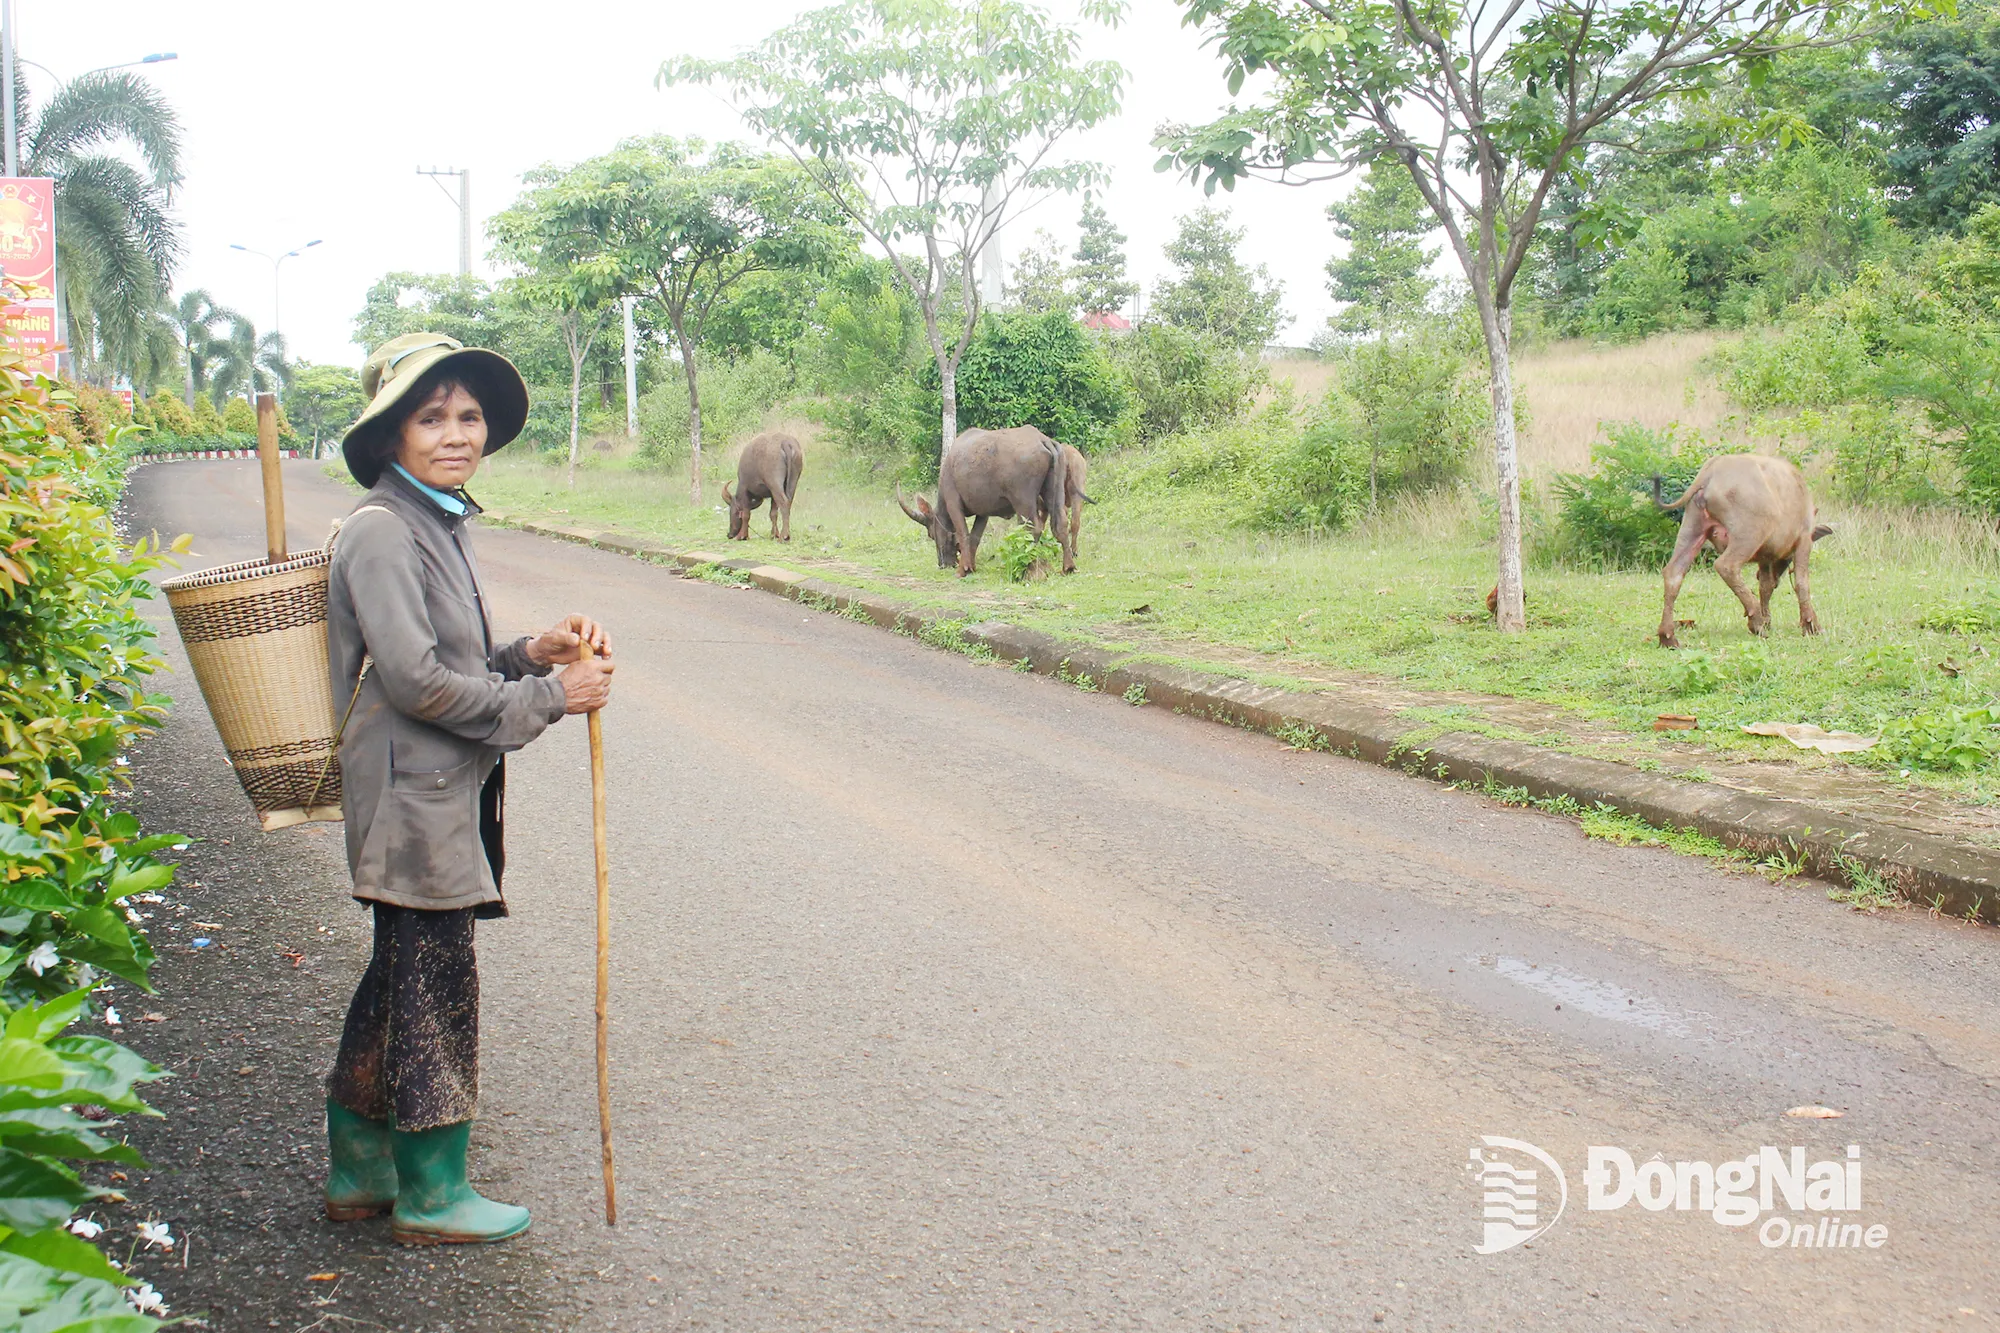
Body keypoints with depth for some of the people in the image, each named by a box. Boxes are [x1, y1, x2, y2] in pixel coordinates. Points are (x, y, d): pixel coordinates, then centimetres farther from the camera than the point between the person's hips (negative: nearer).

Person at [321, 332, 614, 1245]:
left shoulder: (438, 524, 13)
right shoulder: (382, 531, -17)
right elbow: (415, 680, -22)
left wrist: (534, 652, 0)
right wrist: (549, 698, -15)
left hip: (444, 794, 10)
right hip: (414, 800, -10)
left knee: (399, 981, 17)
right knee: (433, 985, 1)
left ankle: (359, 1173, 30)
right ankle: (430, 1196, 16)